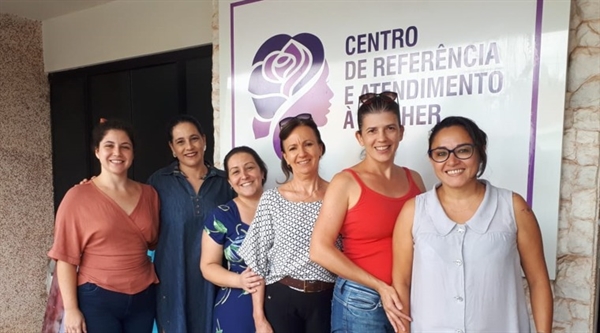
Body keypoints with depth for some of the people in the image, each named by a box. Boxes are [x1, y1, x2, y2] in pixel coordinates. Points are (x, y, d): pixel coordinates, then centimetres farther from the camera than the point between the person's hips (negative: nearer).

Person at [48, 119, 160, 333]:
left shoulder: (149, 194, 3)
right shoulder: (78, 197, -7)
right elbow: (66, 257, -7)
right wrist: (71, 309, -8)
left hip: (143, 297, 4)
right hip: (97, 299, -3)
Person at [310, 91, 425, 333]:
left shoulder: (413, 179, 3)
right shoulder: (346, 182, -11)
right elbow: (320, 250, -15)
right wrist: (379, 286, -14)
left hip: (408, 301, 4)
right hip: (361, 302, -4)